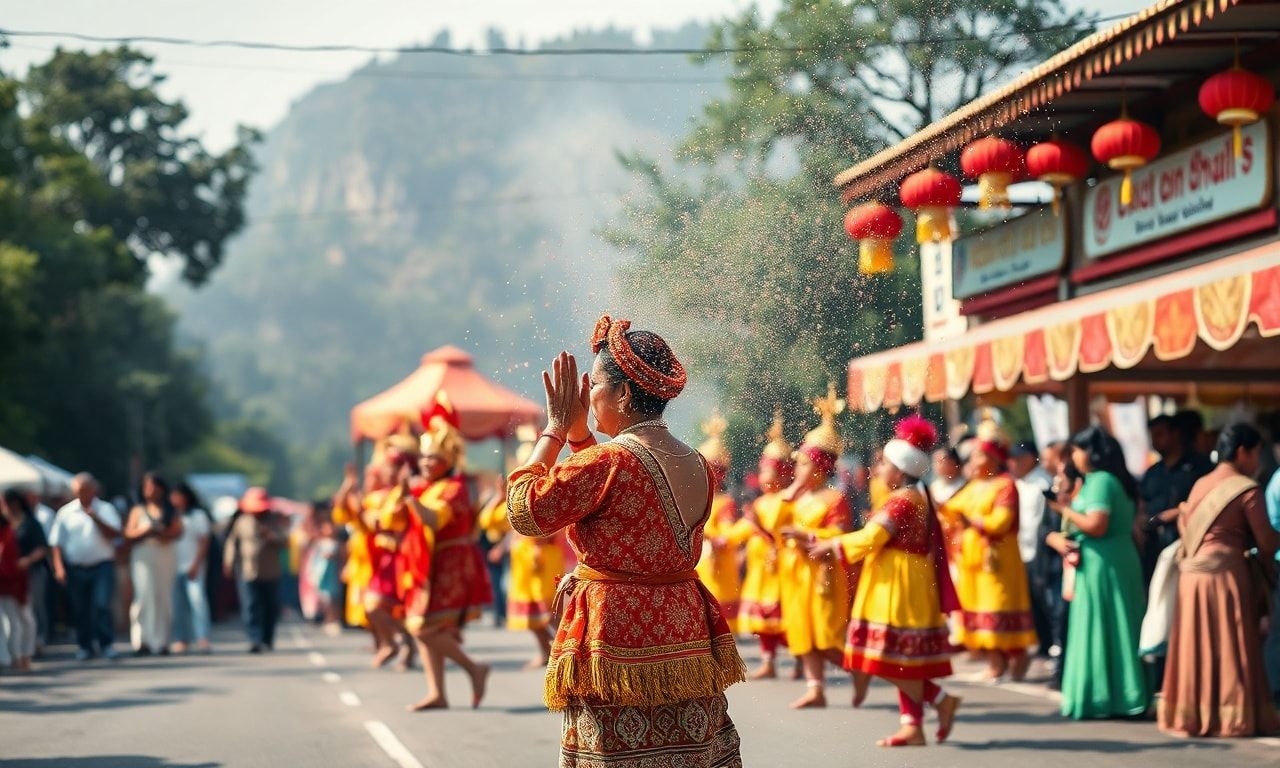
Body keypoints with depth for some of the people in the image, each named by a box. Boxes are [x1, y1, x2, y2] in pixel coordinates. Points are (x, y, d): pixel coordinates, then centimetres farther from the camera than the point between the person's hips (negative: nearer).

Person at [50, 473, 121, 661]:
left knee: (101, 605, -13)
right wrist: (59, 567, -6)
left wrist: (96, 518, -15)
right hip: (75, 567, 2)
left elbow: (114, 534, -7)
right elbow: (57, 542, 5)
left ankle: (106, 644, -5)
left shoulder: (106, 510, 6)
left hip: (102, 566, -2)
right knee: (79, 610, 5)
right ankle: (85, 646, 17)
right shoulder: (66, 512, 7)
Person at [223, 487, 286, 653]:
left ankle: (268, 639, 24)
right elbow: (232, 542, 9)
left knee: (271, 607, 9)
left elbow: (282, 542, 0)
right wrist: (228, 564, 3)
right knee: (251, 607, -11)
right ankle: (255, 640, -14)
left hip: (271, 573, 2)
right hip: (247, 572, -2)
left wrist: (270, 535, -18)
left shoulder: (274, 521, 7)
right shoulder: (242, 521, 3)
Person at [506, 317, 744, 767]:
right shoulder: (697, 467, 8)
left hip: (618, 635, -7)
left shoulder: (607, 462, -16)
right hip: (685, 634, 7)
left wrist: (556, 429, -1)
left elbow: (525, 511, -8)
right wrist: (578, 436, 23)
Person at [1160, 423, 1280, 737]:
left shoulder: (1201, 484, 13)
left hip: (1191, 573, 7)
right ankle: (1232, 716, 1)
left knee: (1197, 647, 11)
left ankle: (1190, 714, 13)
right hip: (1225, 574, -7)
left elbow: (1184, 525, 17)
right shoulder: (1246, 489, -8)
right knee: (1230, 649, -1)